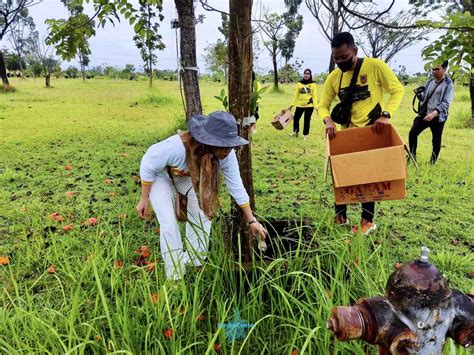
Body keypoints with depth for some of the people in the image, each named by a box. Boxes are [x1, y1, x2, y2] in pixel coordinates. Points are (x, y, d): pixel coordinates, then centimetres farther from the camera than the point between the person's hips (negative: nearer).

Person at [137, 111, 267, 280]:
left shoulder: (226, 154, -30)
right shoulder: (176, 147, -45)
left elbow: (237, 187, -17)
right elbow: (148, 166, -26)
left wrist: (251, 221, -12)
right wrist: (144, 199, -16)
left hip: (188, 176, 4)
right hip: (160, 175, -4)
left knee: (203, 214, -4)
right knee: (169, 223, -14)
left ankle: (194, 261, 20)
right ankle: (175, 275, 6)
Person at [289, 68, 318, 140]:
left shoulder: (313, 84, 1)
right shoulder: (299, 84, 5)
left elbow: (315, 96, -2)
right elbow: (296, 95, 7)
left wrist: (316, 106, -11)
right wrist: (292, 104, 2)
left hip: (309, 105, -2)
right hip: (300, 105, 2)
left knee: (307, 120, 1)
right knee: (295, 118, 6)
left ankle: (305, 135, 16)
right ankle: (295, 132, 29)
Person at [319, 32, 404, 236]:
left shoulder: (375, 66, -14)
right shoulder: (334, 77, -2)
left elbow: (397, 90, -9)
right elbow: (323, 105, 0)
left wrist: (386, 115, -25)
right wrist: (328, 121, -22)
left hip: (373, 131, -5)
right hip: (347, 131, 5)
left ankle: (368, 221, 16)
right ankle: (340, 215, 26)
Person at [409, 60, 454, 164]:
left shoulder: (449, 84, -7)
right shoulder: (430, 82, 10)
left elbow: (446, 103, -16)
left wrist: (434, 113, -31)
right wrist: (419, 94, -7)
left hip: (438, 117, -5)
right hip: (424, 114, 5)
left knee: (436, 141, 5)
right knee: (412, 133, -3)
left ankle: (432, 162, 20)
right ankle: (412, 156, 11)